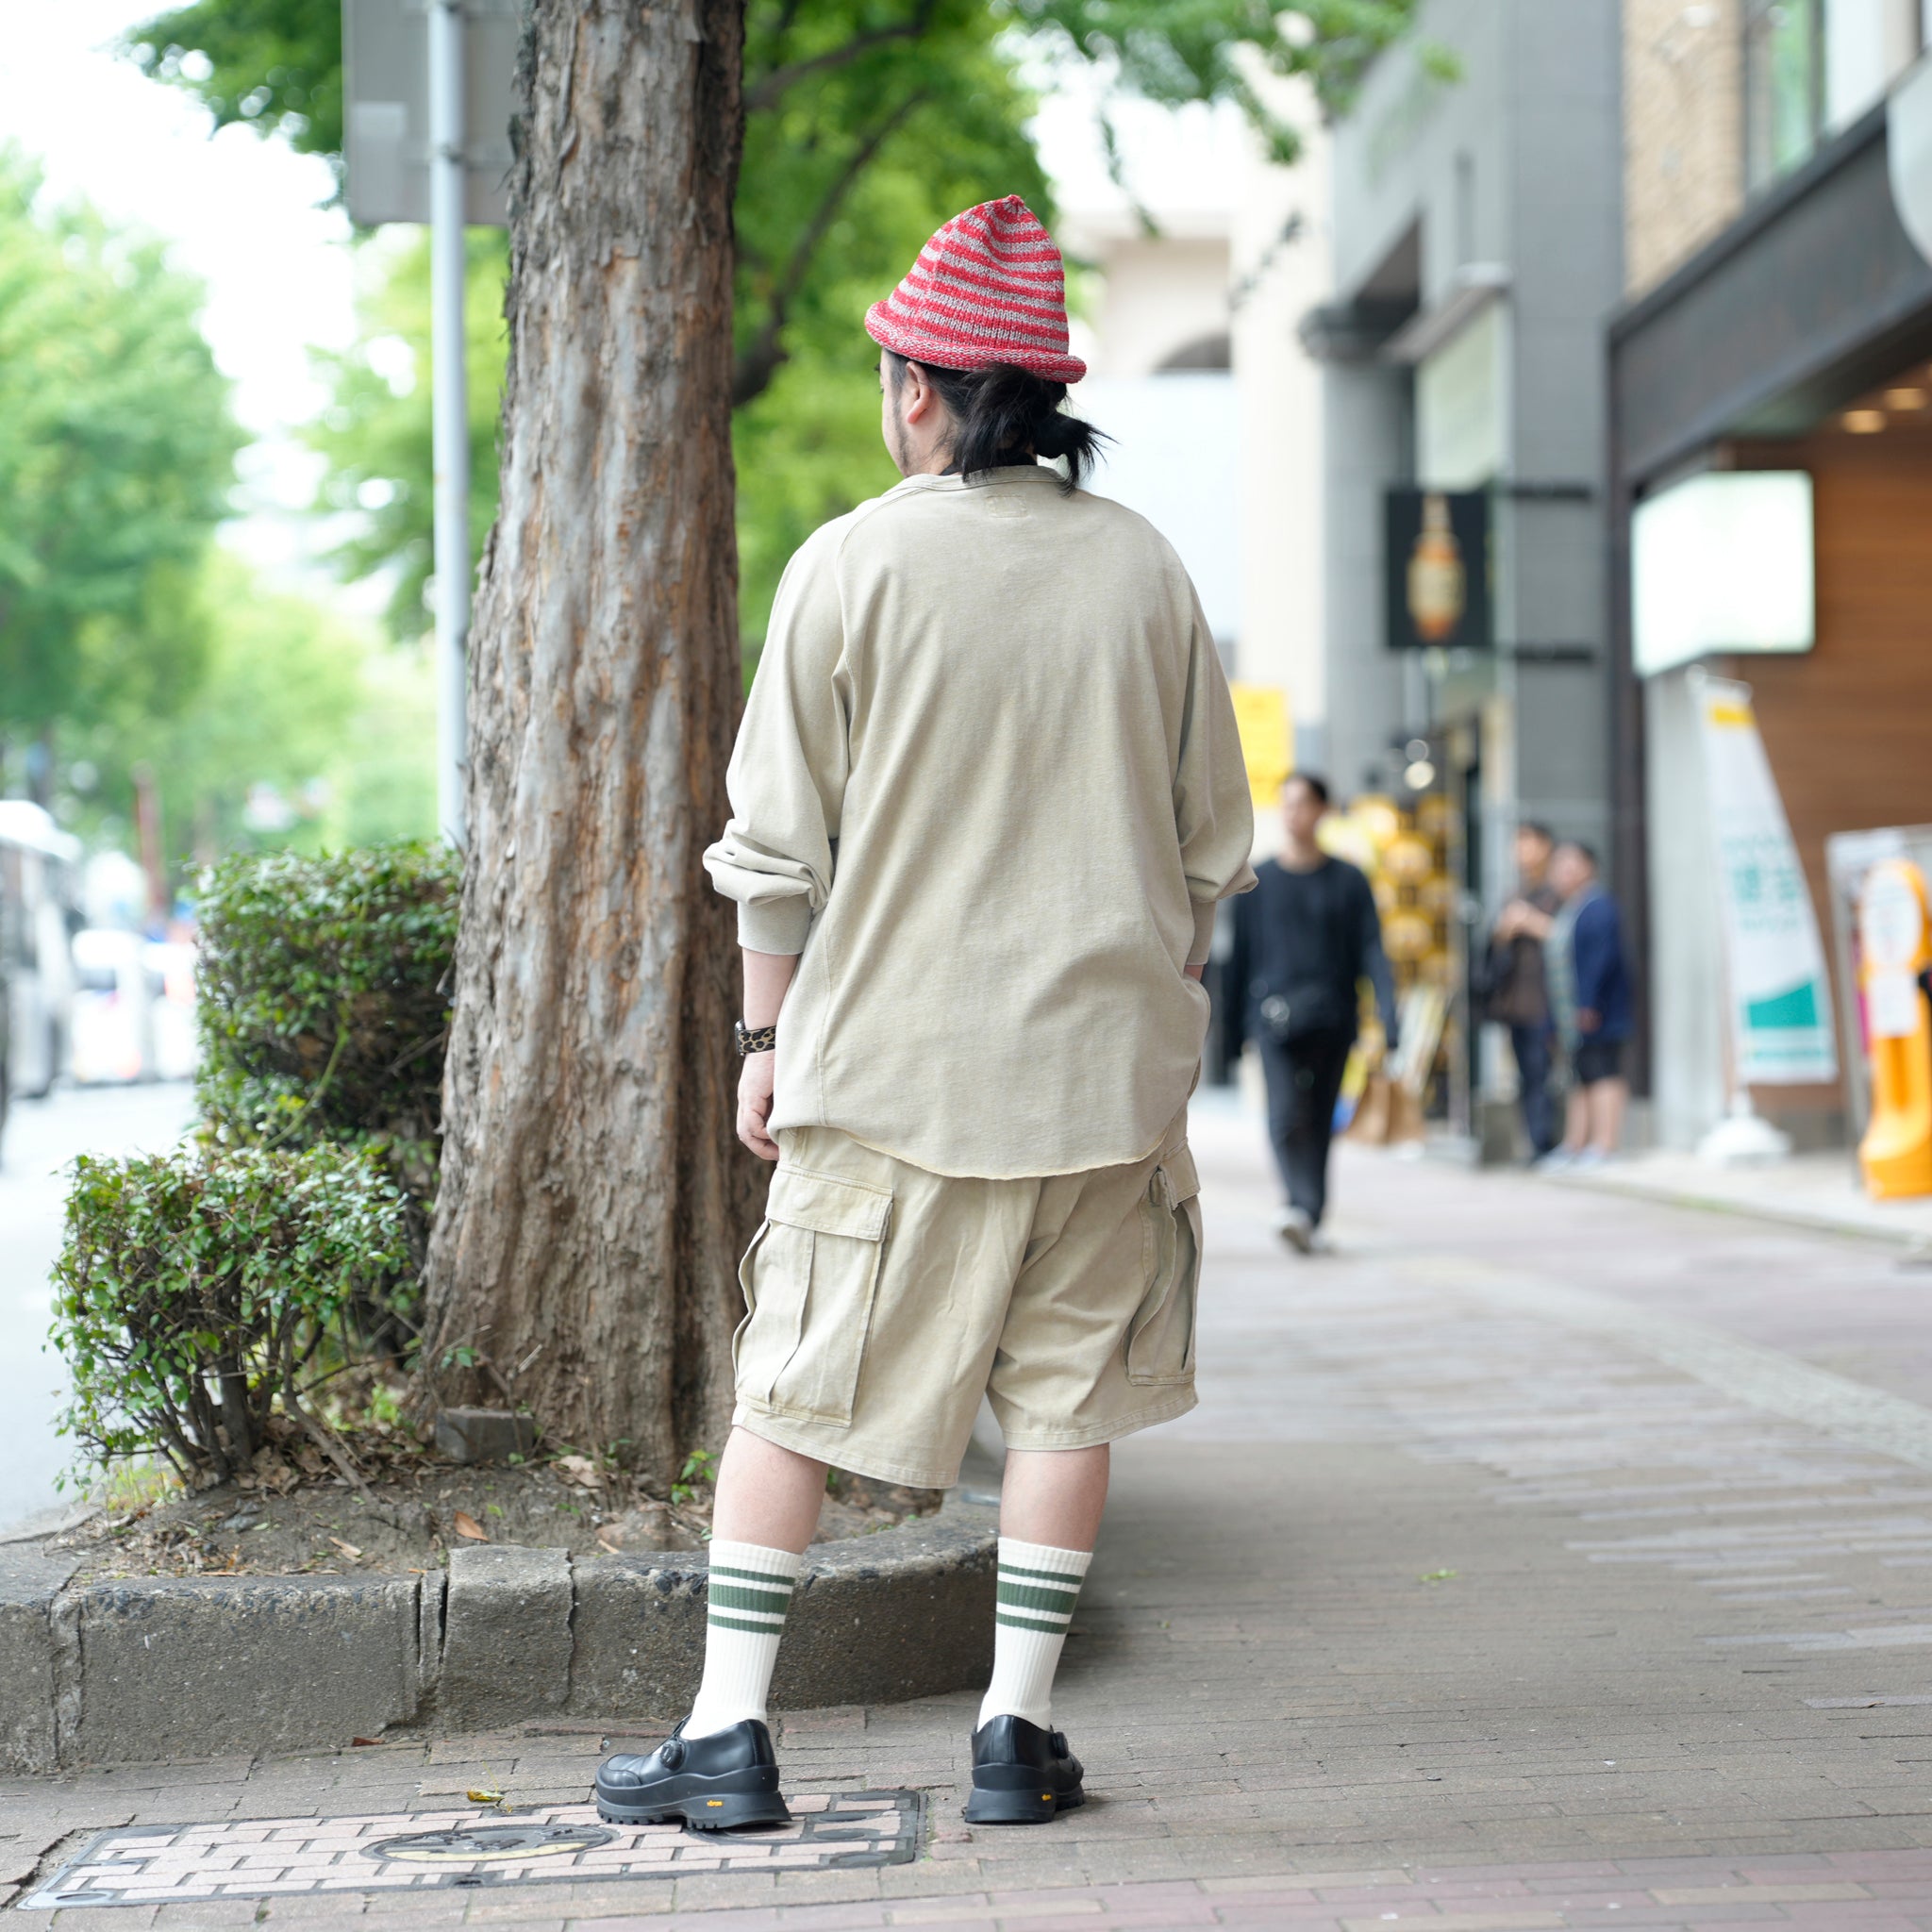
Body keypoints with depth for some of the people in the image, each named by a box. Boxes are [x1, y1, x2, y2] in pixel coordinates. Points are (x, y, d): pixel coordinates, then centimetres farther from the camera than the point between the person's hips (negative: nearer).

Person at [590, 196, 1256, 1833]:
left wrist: (766, 1037, 6)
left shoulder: (853, 565, -6)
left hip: (892, 1053, -2)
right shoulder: (1144, 569, 4)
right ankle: (1016, 1736, 11)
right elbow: (1214, 845, 8)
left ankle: (729, 1732, 8)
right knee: (1067, 1393, 10)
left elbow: (779, 847, -4)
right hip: (1102, 1054, 3)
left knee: (791, 1391, 6)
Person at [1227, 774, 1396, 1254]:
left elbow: (1371, 952, 3)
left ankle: (1309, 1217, 13)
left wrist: (1388, 1016, -8)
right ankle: (1302, 1206, -28)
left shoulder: (1347, 881, 7)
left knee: (1319, 1122, 5)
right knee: (1286, 1115, -18)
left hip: (1332, 1017, 1)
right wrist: (1236, 1024, 11)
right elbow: (1242, 955, 11)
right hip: (1275, 1013, -1)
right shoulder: (1259, 881, 8)